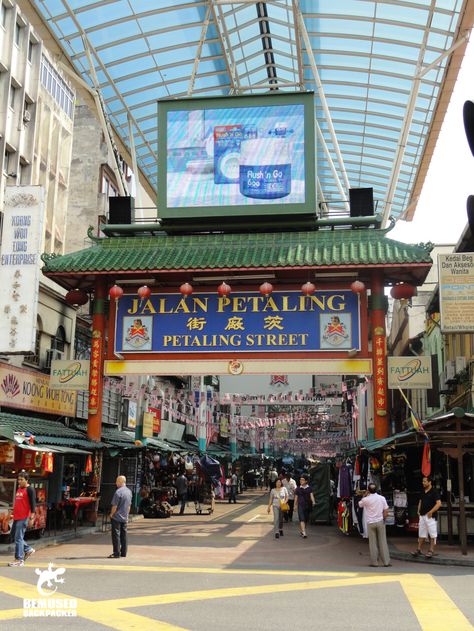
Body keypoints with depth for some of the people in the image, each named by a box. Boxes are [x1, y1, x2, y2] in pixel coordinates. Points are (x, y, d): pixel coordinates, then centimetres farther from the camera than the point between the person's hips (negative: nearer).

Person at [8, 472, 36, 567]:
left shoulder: (30, 490, -9)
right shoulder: (18, 488, 15)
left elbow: (33, 504, -13)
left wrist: (31, 518, -17)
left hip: (23, 518, -9)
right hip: (16, 517, 9)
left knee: (18, 538, -7)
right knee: (15, 536, 14)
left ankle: (19, 560, -1)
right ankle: (29, 549, 29)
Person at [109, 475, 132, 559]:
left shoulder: (118, 492, -19)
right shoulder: (129, 491, 7)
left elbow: (115, 506, -18)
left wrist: (111, 514, -4)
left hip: (117, 517, -7)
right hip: (125, 517, 8)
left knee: (116, 535, -2)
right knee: (123, 534, 12)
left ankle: (116, 553, -1)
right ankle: (123, 552, 17)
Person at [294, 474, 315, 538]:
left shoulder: (309, 488, 4)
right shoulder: (298, 489, 2)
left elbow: (311, 495, -4)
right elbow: (296, 497, 8)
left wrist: (313, 502, -20)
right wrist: (295, 505, 10)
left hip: (307, 505, 2)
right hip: (301, 505, -2)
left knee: (306, 519, 10)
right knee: (302, 519, -13)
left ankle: (301, 530, 29)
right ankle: (304, 533, -19)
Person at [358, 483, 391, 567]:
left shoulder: (366, 499, -9)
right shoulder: (382, 498, -3)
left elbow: (360, 504, 12)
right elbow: (386, 511, -2)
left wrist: (364, 495, 12)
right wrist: (383, 519, 10)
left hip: (370, 523, -1)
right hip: (380, 522, 1)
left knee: (373, 543, 5)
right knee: (383, 542, 6)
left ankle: (374, 562, 7)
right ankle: (386, 561, 7)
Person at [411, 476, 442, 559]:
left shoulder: (434, 492, -9)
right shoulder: (423, 492, 13)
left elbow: (439, 503, -17)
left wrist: (431, 512, -19)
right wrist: (419, 511, 11)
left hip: (430, 516, -8)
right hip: (422, 515, 8)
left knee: (432, 534, -1)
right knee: (421, 533, 12)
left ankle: (431, 551, 4)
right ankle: (419, 549, 17)